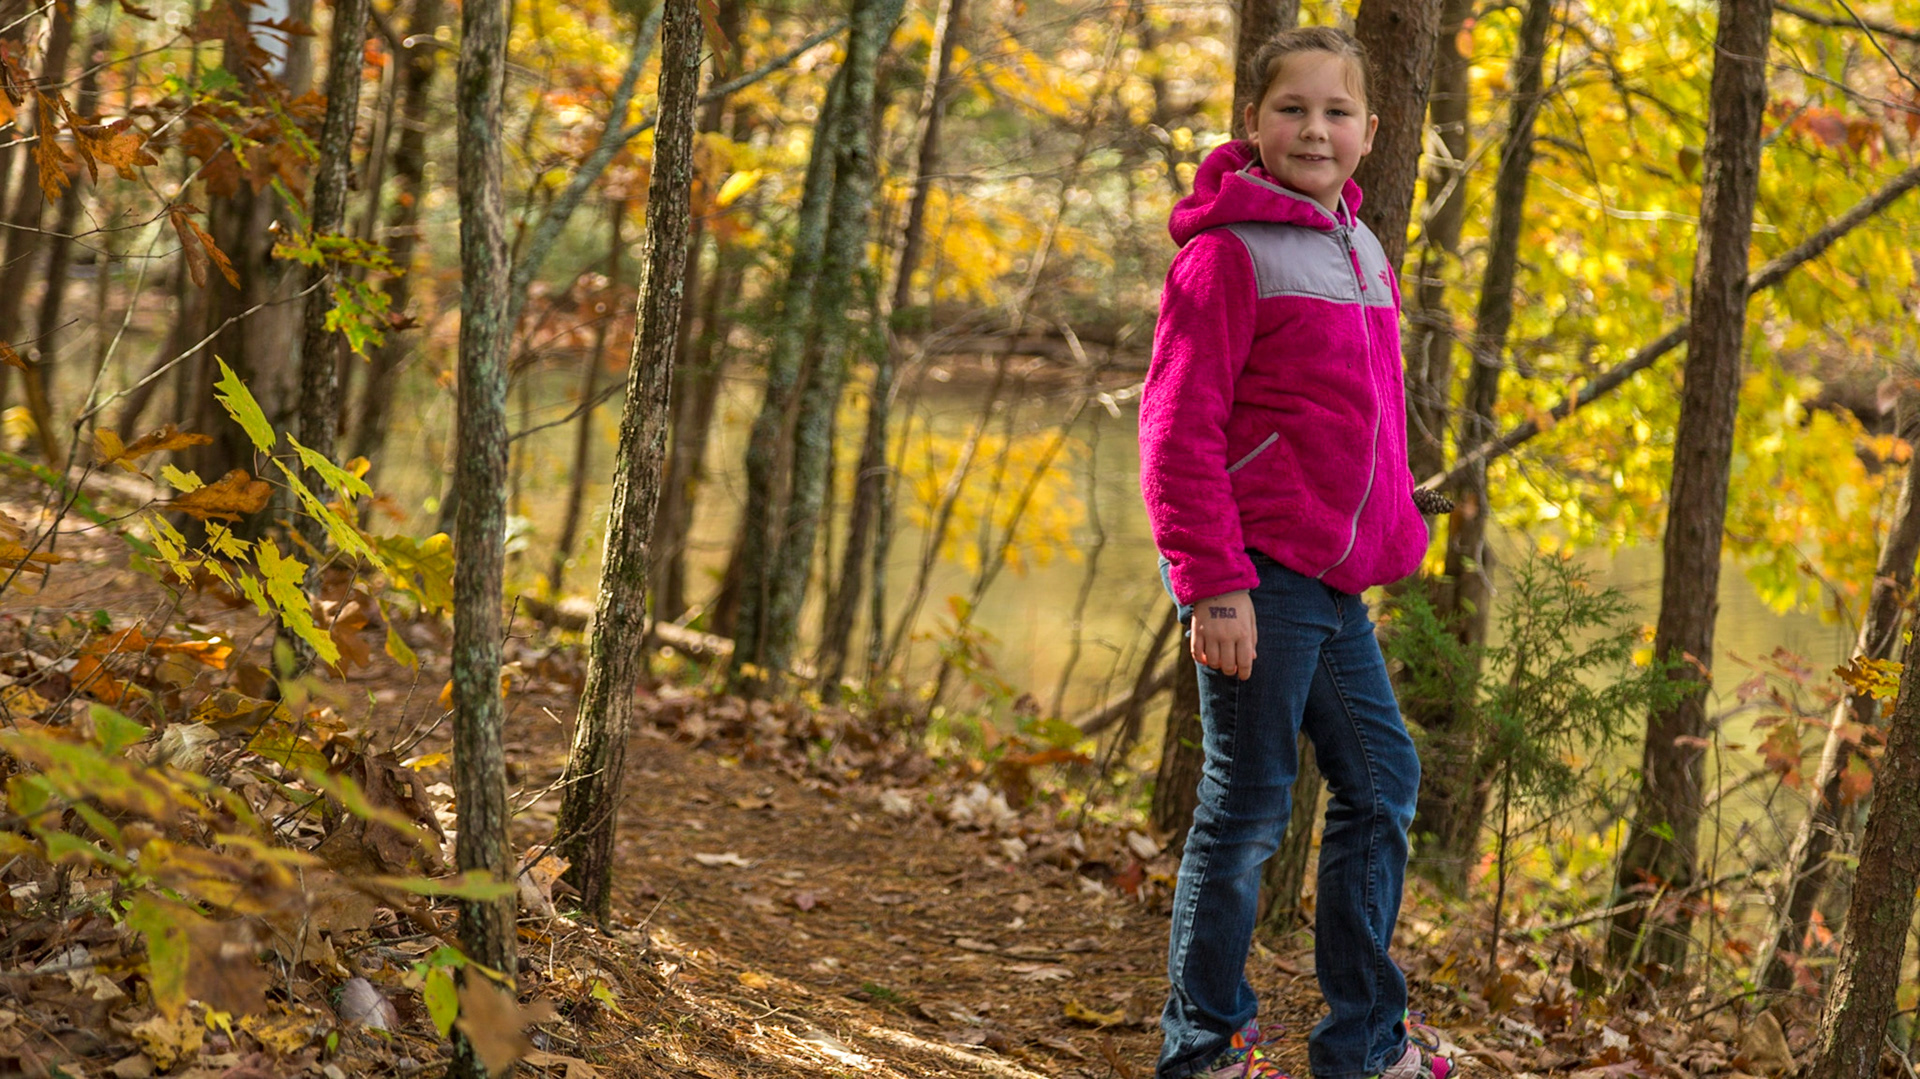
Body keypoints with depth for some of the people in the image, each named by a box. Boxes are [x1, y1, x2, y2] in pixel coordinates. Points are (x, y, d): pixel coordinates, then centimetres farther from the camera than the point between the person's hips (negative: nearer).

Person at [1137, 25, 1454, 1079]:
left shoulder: (1357, 250, 15)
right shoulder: (1229, 249, -10)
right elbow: (1178, 427, -15)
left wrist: (1392, 538, 18)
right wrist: (1212, 585, -20)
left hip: (1331, 578, 8)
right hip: (1259, 570, -8)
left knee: (1381, 779, 11)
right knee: (1248, 802, -1)